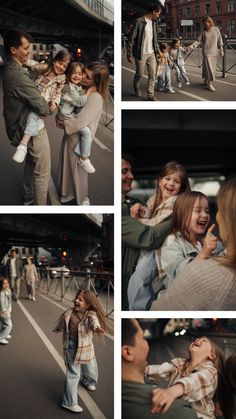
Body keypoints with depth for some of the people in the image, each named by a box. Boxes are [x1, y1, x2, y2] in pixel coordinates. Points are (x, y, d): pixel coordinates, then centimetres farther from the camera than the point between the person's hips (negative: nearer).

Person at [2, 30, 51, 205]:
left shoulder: (9, 70, 4)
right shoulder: (19, 76, -29)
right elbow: (42, 108, -26)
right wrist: (47, 109, -4)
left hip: (24, 127, 10)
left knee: (31, 164, 25)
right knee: (42, 172, 3)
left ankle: (28, 201, 40)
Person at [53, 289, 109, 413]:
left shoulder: (90, 314, -15)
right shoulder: (69, 314, -11)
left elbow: (94, 321, -40)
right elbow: (62, 323, 12)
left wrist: (96, 327, -62)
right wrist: (57, 329, 32)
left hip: (86, 347, 2)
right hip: (72, 347, -2)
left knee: (91, 369, 21)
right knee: (73, 374, -3)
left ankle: (88, 382, 58)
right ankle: (69, 402, 5)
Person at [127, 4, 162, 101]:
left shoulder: (154, 23, 9)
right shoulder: (139, 22, -13)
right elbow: (131, 39, -12)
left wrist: (157, 51, 11)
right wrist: (129, 55, -13)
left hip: (151, 54, 6)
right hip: (141, 54, -6)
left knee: (152, 74, 1)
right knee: (139, 74, 8)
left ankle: (150, 95, 6)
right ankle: (136, 87, 37)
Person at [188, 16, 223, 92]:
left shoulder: (216, 30, 3)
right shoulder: (204, 32, 1)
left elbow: (219, 41, 6)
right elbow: (198, 41, -2)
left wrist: (221, 50, 6)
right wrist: (191, 46, -15)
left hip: (214, 52, 2)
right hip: (206, 52, -2)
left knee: (212, 67, 7)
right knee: (208, 67, -8)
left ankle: (206, 80, 24)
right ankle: (209, 84, -7)